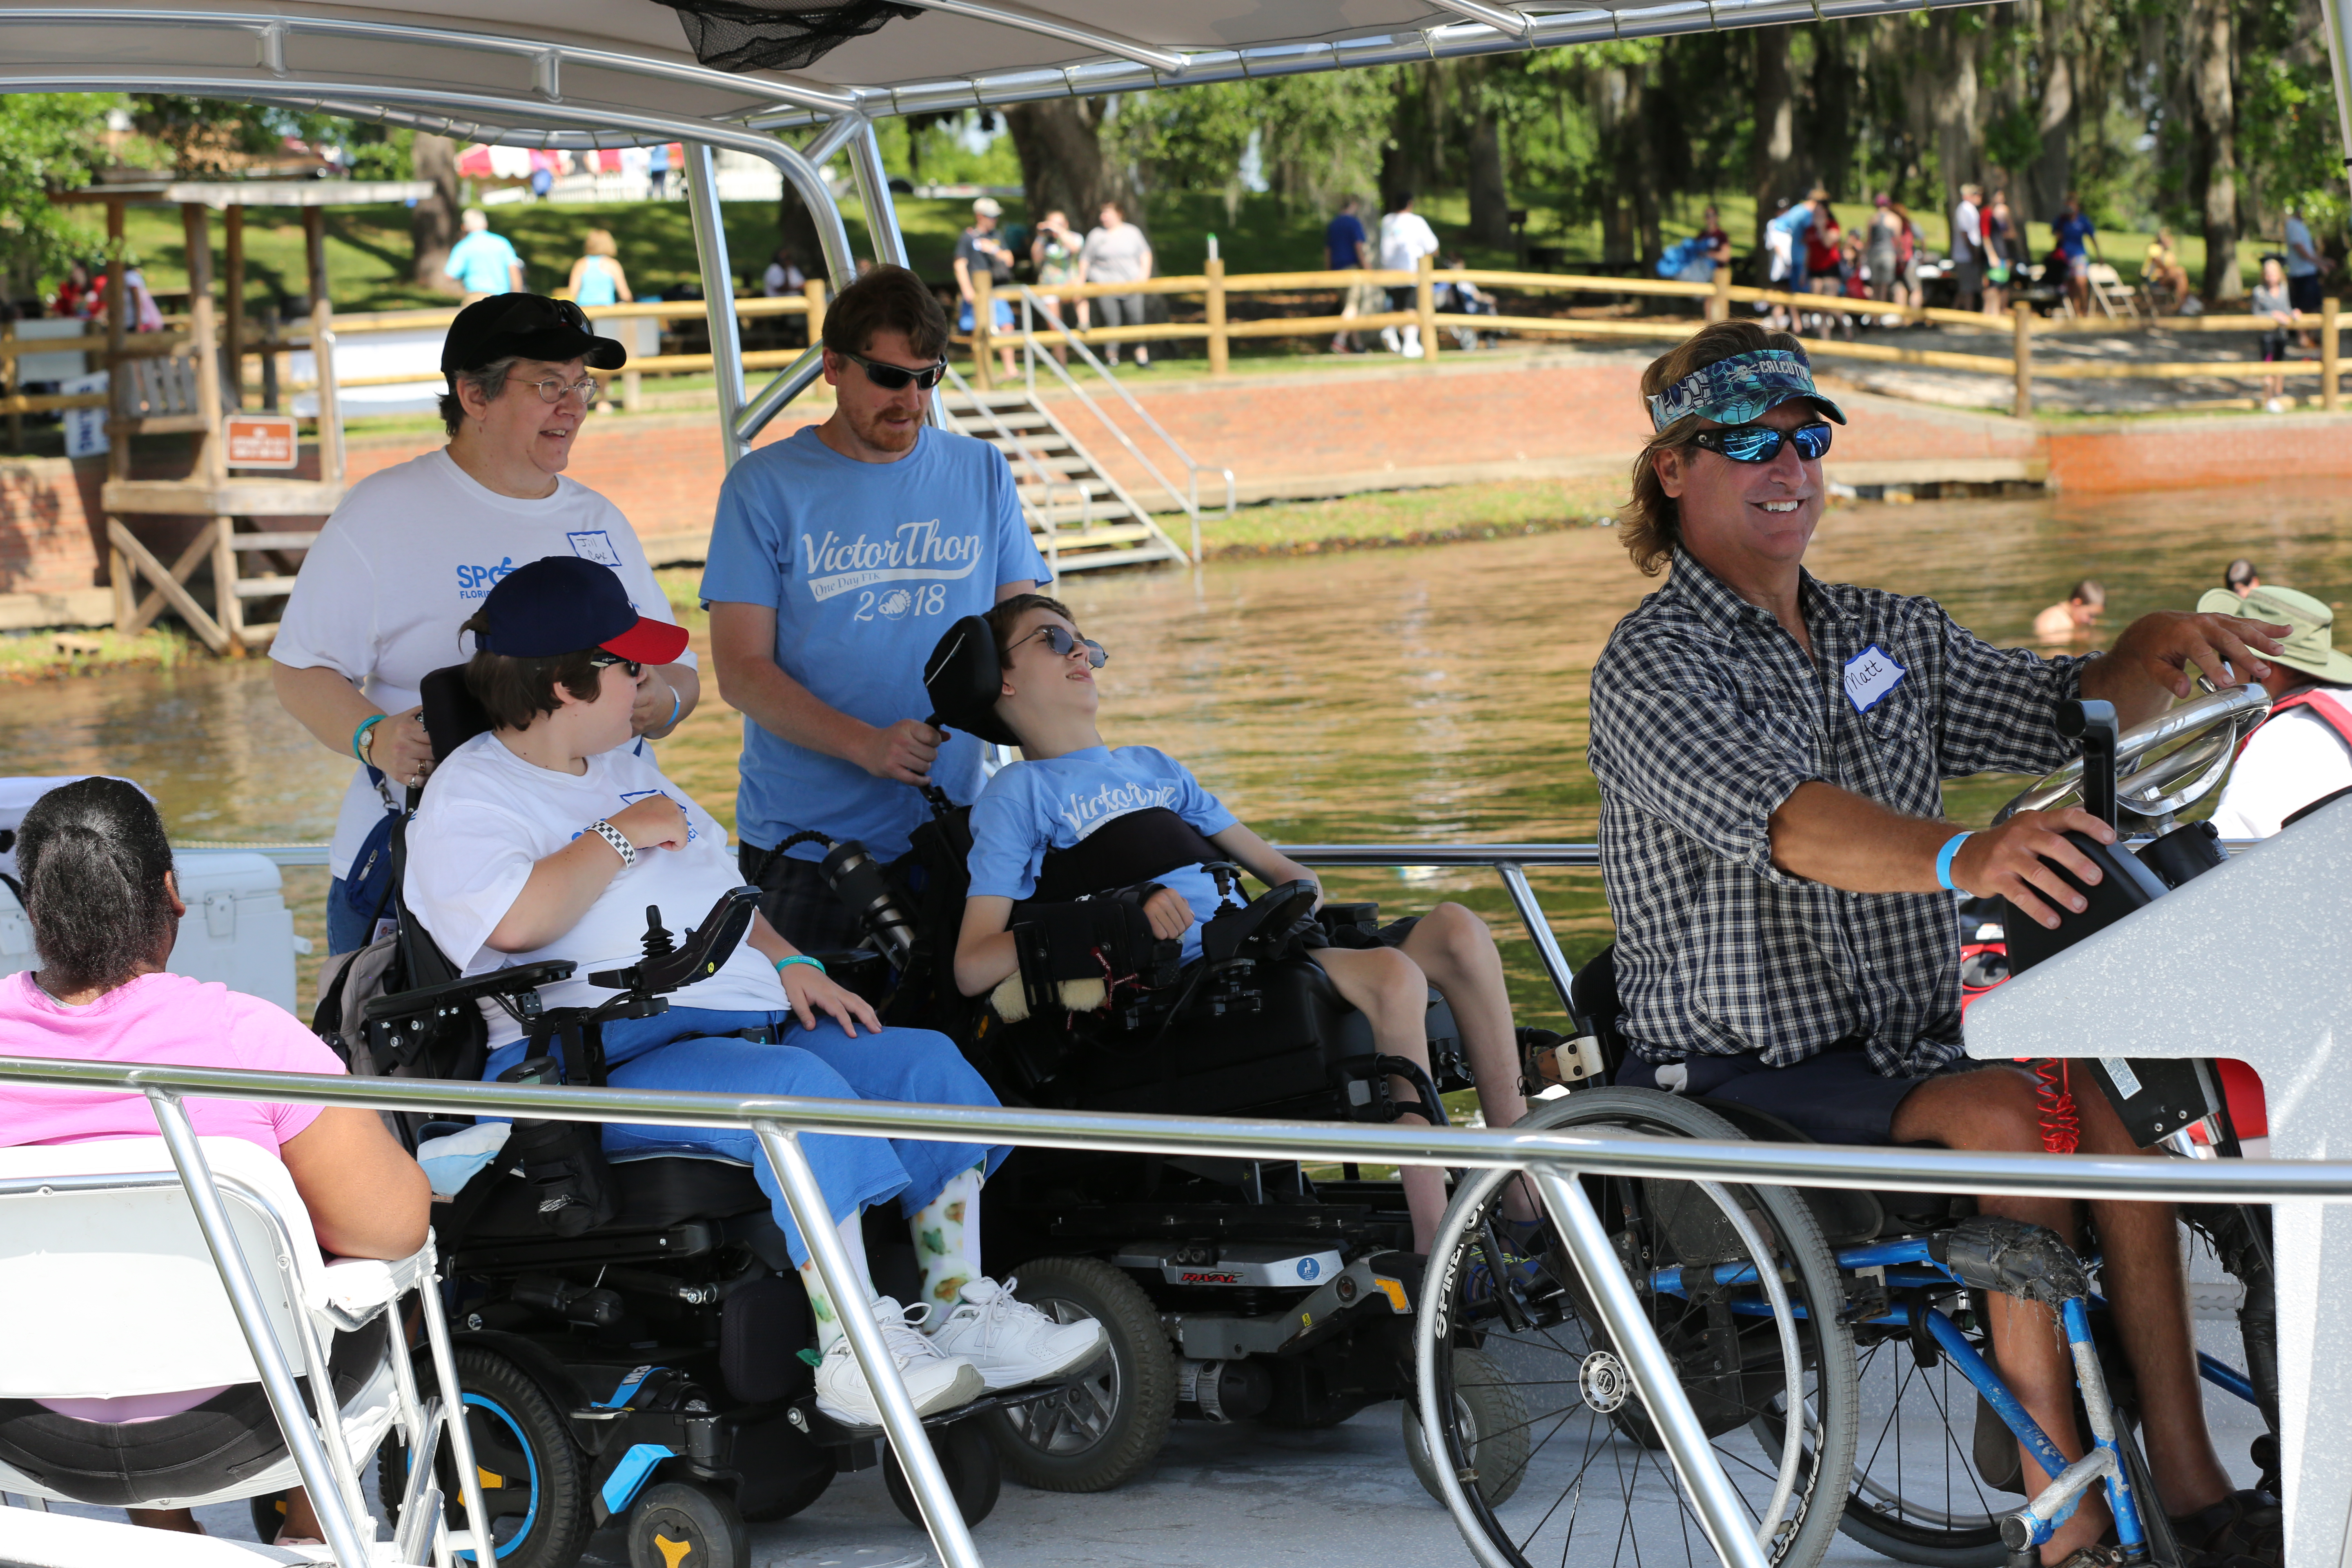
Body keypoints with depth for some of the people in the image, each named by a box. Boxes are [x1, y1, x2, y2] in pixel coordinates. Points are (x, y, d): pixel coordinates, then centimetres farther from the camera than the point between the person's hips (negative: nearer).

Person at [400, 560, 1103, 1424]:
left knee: (926, 1062, -8)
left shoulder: (627, 766, 27)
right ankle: (852, 1354, -36)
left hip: (746, 1022, 9)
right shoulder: (468, 794, -1)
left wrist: (788, 963, 13)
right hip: (596, 1064, -9)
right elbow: (515, 922, -21)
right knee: (799, 1088, -35)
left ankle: (960, 1310, -6)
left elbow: (716, 890, 32)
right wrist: (623, 835, -9)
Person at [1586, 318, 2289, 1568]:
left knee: (2104, 1105, -20)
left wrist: (2157, 645, -5)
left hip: (1902, 1046, 7)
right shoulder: (1653, 667, -12)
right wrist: (1961, 857, -48)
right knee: (2009, 1117, -29)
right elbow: (1783, 822, -30)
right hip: (1736, 1078, -6)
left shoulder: (1889, 637, 14)